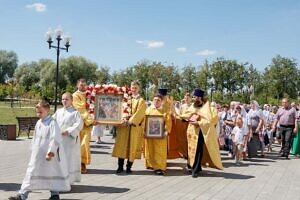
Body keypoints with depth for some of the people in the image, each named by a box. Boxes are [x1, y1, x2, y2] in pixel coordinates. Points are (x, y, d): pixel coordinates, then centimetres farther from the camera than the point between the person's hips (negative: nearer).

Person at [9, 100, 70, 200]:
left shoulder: (52, 123, -14)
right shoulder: (38, 123, 10)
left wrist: (51, 152, -20)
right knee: (31, 173, 6)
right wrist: (33, 149, 17)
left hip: (49, 154, -7)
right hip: (37, 155, 7)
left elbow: (55, 139, -18)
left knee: (52, 172, 5)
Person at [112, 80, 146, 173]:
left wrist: (130, 121, -19)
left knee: (132, 146, 0)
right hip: (124, 125, 3)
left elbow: (139, 113, -9)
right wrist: (124, 119, -12)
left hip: (135, 127, -3)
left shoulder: (141, 100, 1)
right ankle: (120, 166, 6)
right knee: (122, 145, 0)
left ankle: (129, 167, 9)